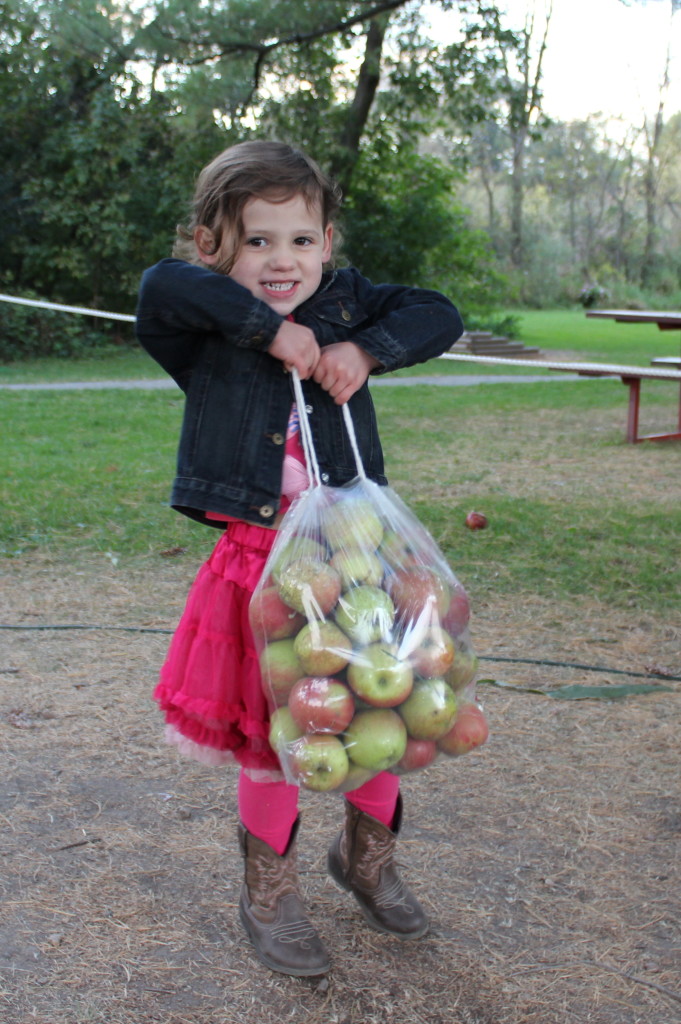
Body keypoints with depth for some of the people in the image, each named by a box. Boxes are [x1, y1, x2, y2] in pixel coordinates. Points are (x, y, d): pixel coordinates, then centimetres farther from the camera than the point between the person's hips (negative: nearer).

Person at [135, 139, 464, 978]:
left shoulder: (346, 305, 5)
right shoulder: (210, 331, -4)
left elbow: (438, 317, 1)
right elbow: (163, 285, -24)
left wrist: (364, 351, -14)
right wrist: (270, 326, -24)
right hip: (261, 562, -3)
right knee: (268, 734, 7)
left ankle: (366, 853, 41)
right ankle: (268, 894, 31)